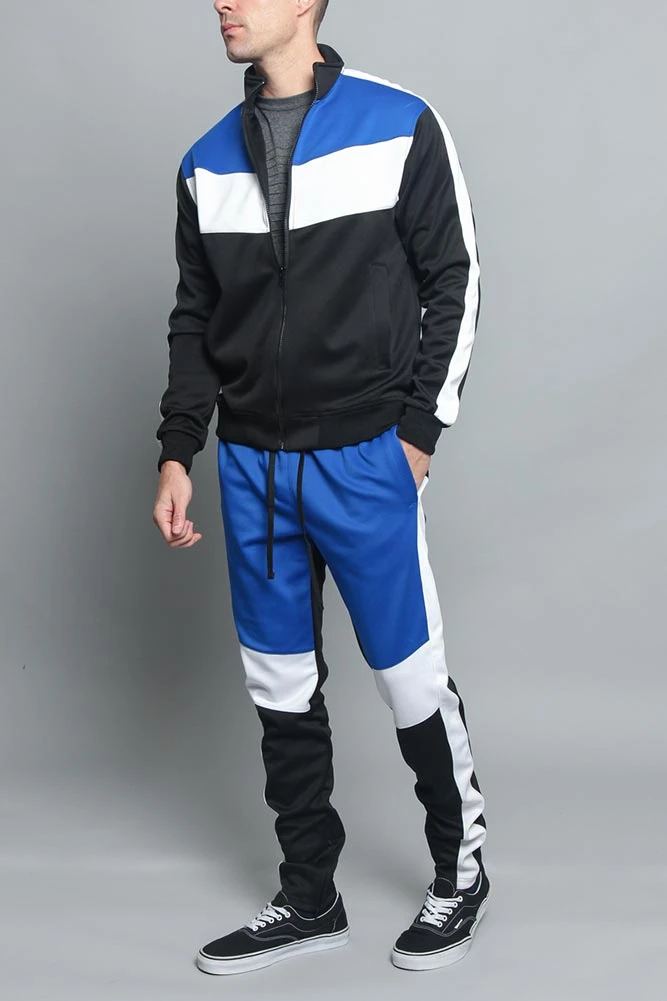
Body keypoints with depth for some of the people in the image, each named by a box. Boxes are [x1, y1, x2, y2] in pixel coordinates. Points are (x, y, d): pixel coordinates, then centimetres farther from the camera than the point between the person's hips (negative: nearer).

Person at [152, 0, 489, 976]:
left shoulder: (399, 125, -4)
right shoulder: (208, 162, 8)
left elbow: (453, 282, -2)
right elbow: (194, 319, 13)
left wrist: (418, 430, -7)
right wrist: (178, 453, 6)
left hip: (365, 459, -4)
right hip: (252, 465, 5)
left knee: (410, 676, 2)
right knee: (281, 688, 11)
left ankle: (462, 871, 25)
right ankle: (308, 900, 25)